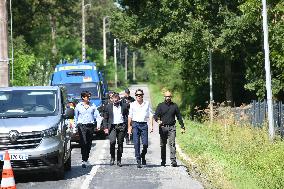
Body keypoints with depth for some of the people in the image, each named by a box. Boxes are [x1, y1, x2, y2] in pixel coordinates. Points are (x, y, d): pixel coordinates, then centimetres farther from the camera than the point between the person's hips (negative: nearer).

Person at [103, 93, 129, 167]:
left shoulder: (124, 106, 7)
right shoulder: (108, 107, 7)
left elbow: (128, 116, 10)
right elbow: (105, 118, 9)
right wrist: (106, 128, -1)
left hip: (121, 126, 1)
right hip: (112, 126, -1)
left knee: (120, 143, 3)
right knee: (112, 141, -20)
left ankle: (119, 160, 11)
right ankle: (112, 157, -2)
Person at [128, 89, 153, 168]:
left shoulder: (147, 104, 9)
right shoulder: (132, 104, 9)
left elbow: (150, 115, 8)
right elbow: (130, 117, 11)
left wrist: (151, 126, -2)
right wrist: (129, 127, 7)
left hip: (144, 124, 0)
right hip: (135, 124, 0)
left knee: (145, 143, -6)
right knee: (136, 143, -7)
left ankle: (143, 156, 22)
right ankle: (138, 161, -4)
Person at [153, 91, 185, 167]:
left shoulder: (174, 106, 9)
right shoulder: (160, 106, 6)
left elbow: (179, 117, 14)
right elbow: (155, 115, -2)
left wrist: (182, 127, 11)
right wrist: (158, 120, -24)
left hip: (171, 127, -1)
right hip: (163, 127, 1)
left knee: (172, 144, -12)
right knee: (163, 145, 6)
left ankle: (173, 161, -17)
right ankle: (163, 161, 15)